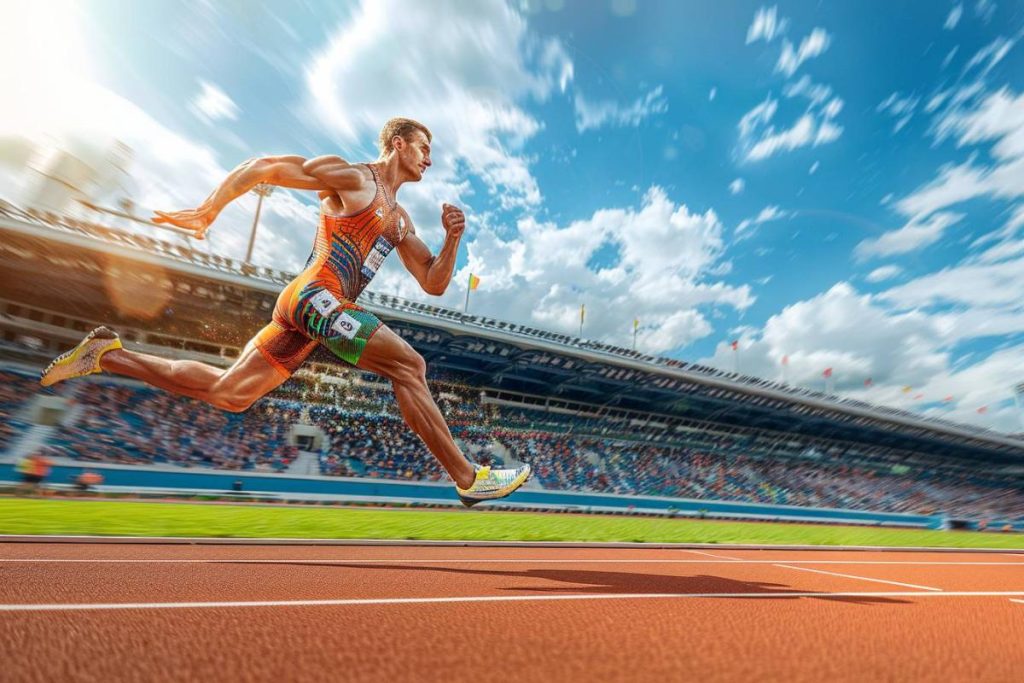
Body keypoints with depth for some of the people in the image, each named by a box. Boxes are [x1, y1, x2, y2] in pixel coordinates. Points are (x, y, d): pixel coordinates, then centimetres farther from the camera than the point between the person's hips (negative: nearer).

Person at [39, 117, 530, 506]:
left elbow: (434, 284, 16)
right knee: (407, 364, -16)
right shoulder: (351, 176, 1)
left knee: (227, 393, 12)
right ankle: (468, 479, -10)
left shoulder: (401, 222, 22)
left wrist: (452, 238, 2)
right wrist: (206, 211, -5)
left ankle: (107, 354, 25)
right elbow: (262, 167, 1)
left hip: (307, 310, 9)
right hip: (316, 296, -9)